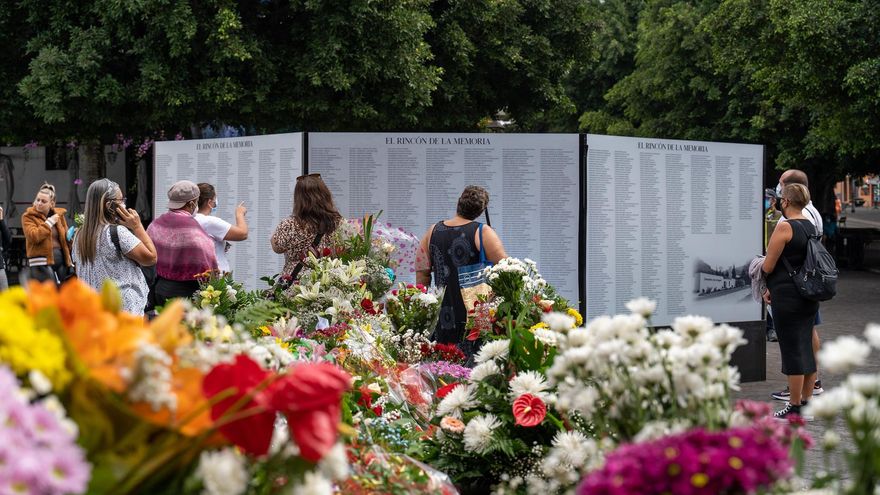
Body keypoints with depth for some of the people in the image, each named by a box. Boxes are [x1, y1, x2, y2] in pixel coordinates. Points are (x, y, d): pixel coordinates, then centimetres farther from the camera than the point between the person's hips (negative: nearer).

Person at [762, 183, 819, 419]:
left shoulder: (785, 227, -15)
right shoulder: (810, 226, 11)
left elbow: (768, 266, -14)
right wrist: (772, 288, 19)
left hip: (788, 297, -8)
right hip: (809, 297, 8)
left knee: (792, 349, -3)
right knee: (806, 346, 12)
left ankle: (795, 408, 1)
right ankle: (807, 402, 18)